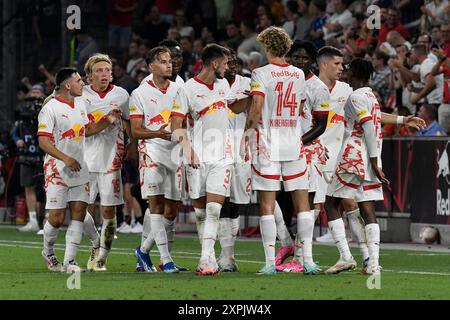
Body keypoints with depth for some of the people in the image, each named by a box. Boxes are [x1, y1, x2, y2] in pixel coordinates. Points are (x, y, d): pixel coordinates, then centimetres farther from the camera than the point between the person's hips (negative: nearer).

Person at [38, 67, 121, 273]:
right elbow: (43, 141, -15)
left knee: (79, 214, -2)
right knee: (57, 217, -5)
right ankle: (48, 253, 20)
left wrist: (107, 121, 9)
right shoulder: (50, 109, -11)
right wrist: (66, 159, -23)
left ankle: (69, 261, 1)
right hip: (57, 171, -7)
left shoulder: (80, 104, 12)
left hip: (79, 169, 7)